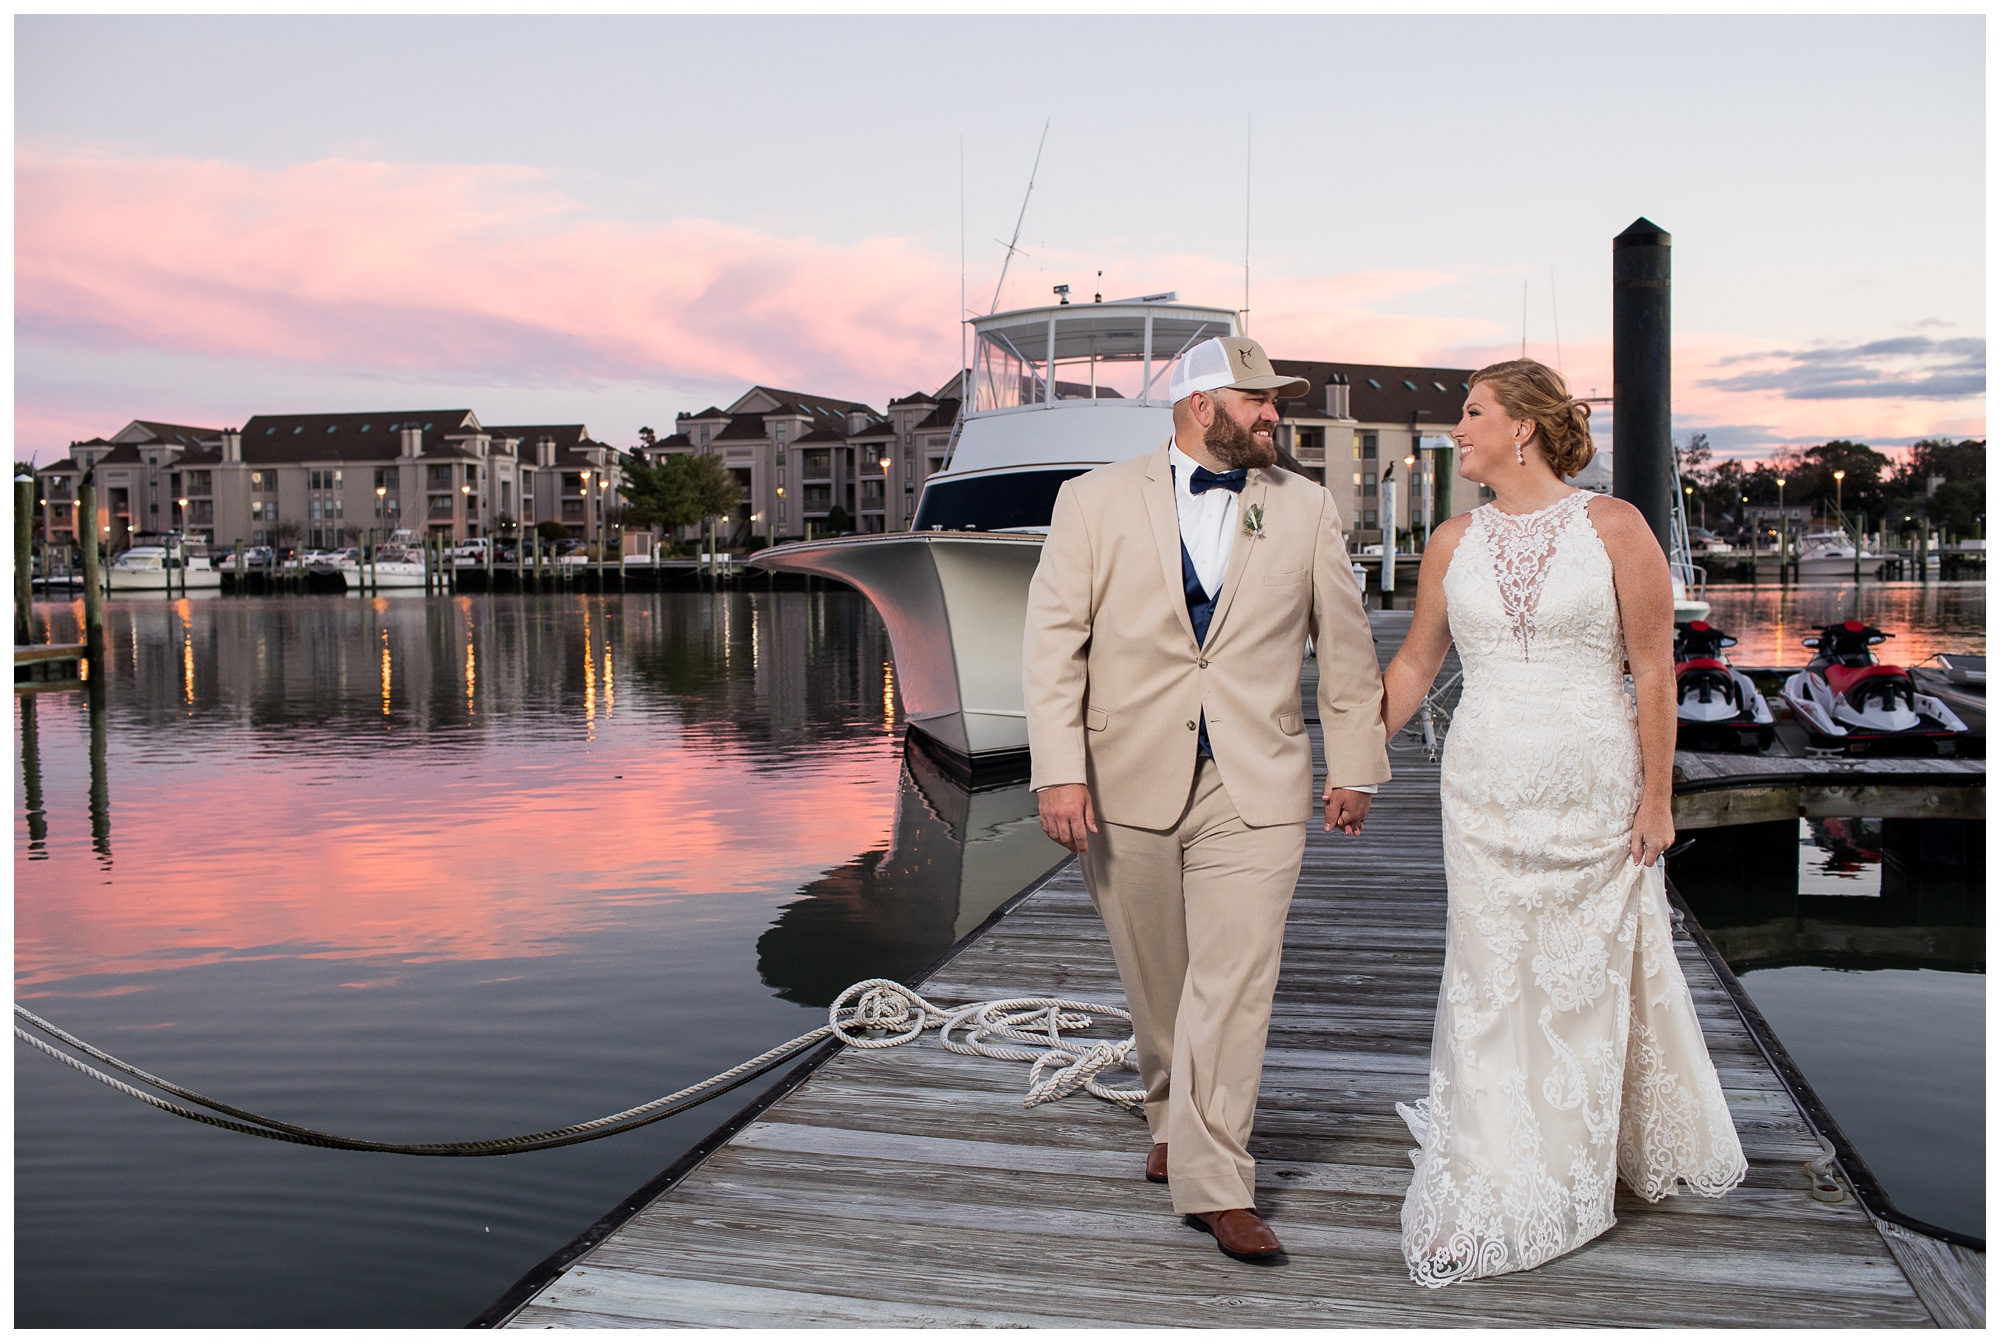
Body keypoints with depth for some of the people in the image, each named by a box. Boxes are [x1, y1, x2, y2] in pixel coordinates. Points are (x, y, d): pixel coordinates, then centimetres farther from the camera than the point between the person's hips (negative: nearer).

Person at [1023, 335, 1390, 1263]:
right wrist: (1058, 771, -12)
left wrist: (1354, 767, 12)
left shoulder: (1305, 510, 7)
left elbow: (1345, 647, 12)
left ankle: (1214, 1181, 4)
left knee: (1233, 984, -6)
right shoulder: (1096, 501, 1)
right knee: (1155, 978, 13)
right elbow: (1053, 641, -4)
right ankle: (1172, 1117, 38)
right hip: (1126, 781, 0)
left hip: (1254, 788, 0)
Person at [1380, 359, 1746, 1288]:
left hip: (1594, 793, -2)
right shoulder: (1454, 542, 6)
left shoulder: (1612, 528, -4)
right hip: (1484, 791, 3)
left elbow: (1653, 670, -4)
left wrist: (1657, 795, -6)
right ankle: (1489, 1195, 15)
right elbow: (1413, 666, 12)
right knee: (1489, 984, 4)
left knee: (1587, 981, 8)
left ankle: (1572, 1179, 27)